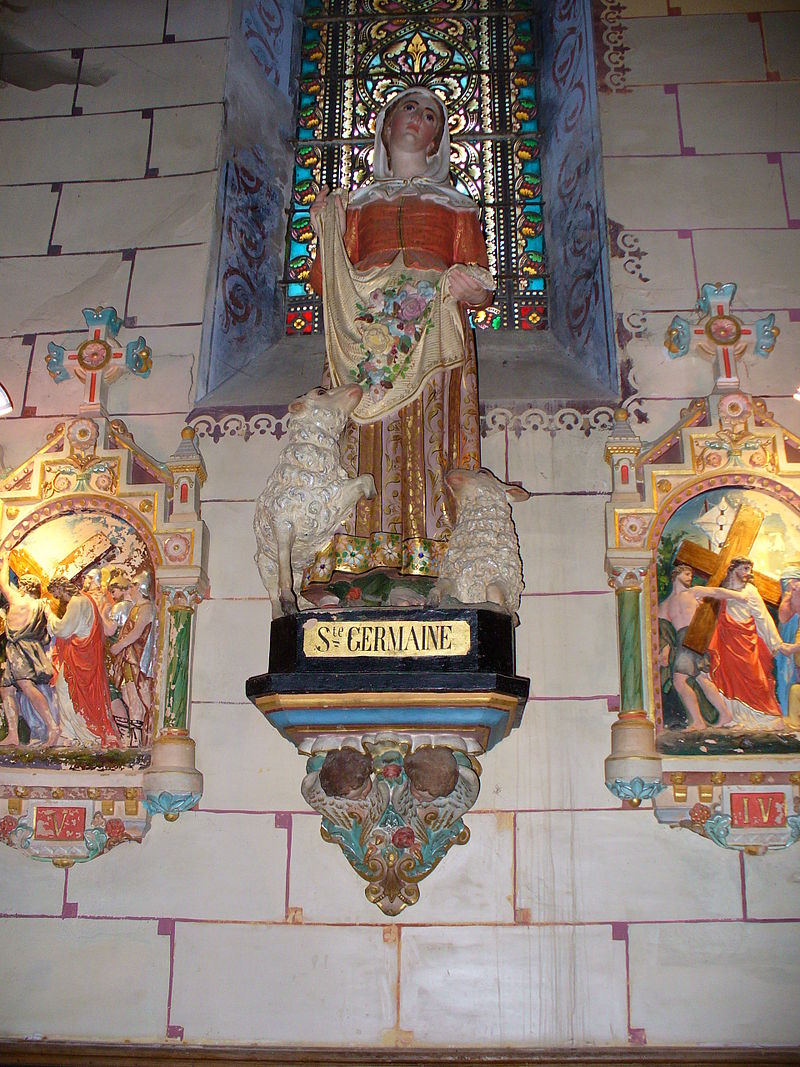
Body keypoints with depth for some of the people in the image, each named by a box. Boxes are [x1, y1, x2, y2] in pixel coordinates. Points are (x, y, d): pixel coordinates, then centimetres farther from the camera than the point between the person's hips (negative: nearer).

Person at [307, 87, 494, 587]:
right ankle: (363, 554, -19)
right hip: (364, 334, 1)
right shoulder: (356, 203, 28)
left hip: (434, 334, -1)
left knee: (429, 443, -16)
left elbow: (481, 285, 15)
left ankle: (428, 556, -20)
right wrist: (327, 230, 3)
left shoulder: (456, 204, 27)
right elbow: (325, 282, 17)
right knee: (365, 442, -14)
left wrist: (470, 288, -8)